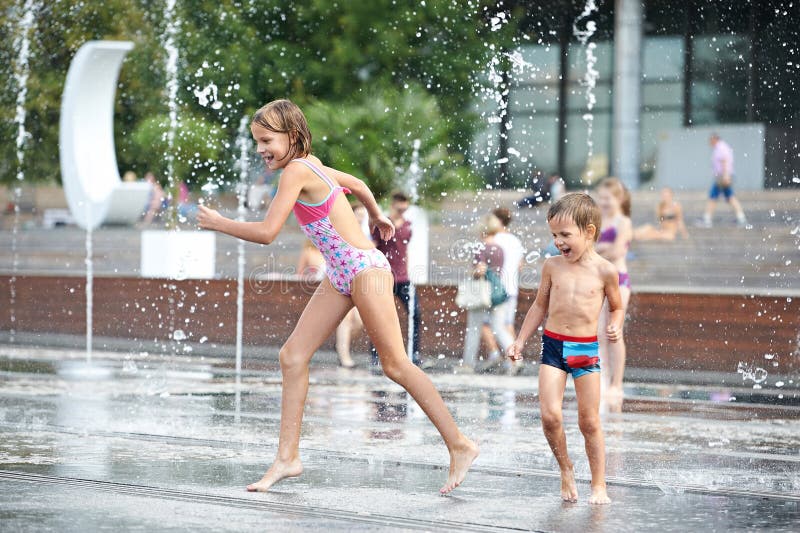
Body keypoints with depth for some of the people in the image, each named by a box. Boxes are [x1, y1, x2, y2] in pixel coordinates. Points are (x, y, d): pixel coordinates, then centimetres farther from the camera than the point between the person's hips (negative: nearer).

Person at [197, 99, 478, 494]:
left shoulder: (296, 170, -18)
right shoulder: (310, 165, 9)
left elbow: (267, 232, -21)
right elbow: (357, 185, 24)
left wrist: (218, 223, -7)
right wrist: (377, 216, 43)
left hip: (364, 269, -10)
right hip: (340, 276, 10)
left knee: (395, 365, -5)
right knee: (293, 356, 3)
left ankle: (460, 446, 2)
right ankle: (288, 457, 6)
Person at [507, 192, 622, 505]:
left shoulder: (604, 271, -3)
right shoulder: (552, 266, 3)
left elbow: (617, 307, 11)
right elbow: (540, 306, 16)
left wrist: (615, 327, -10)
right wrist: (520, 341, 15)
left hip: (587, 349, -2)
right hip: (553, 346, 2)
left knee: (589, 421, 1)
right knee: (550, 415, -12)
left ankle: (599, 485, 13)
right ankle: (566, 470, 12)